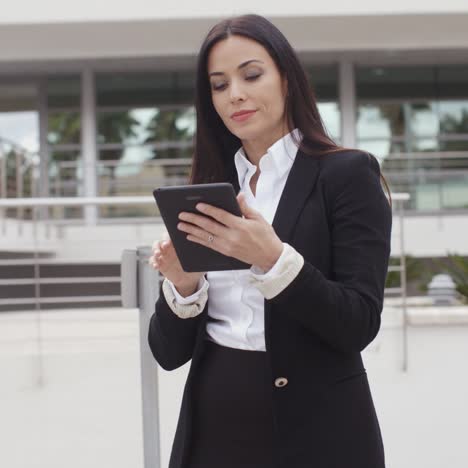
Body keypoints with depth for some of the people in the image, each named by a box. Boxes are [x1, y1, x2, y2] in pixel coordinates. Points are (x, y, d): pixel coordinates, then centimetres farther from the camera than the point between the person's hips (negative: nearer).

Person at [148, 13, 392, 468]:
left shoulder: (348, 173, -5)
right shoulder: (208, 190, 6)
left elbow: (359, 325, -13)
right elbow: (169, 352, 3)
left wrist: (272, 259, -25)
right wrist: (183, 283, -15)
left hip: (315, 430, -4)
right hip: (213, 430, 4)